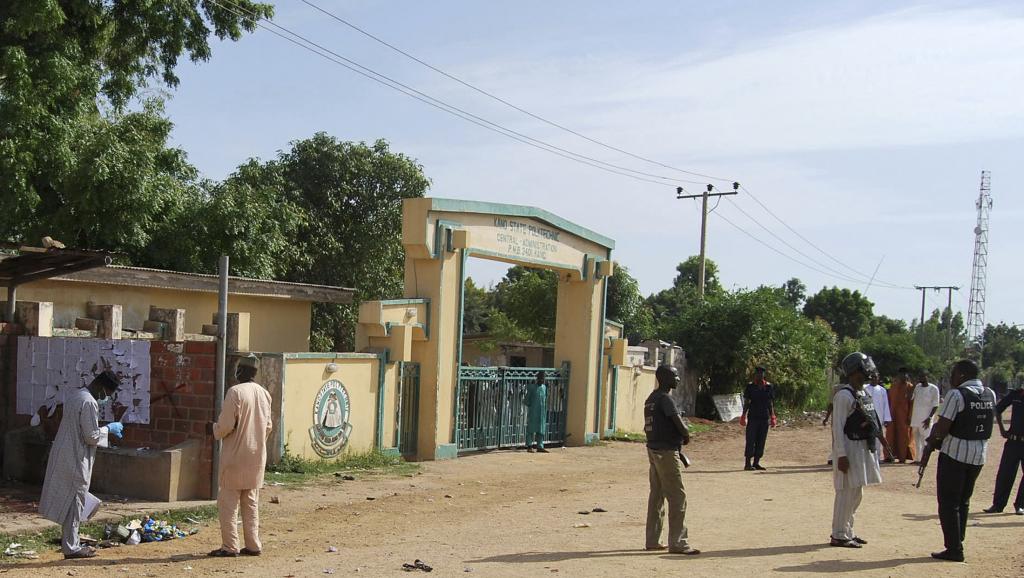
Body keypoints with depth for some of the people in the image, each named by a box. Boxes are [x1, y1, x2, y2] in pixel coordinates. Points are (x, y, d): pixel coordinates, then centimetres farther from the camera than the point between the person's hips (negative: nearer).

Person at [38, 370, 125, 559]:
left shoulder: (74, 394, 6)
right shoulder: (89, 403, -22)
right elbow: (92, 437, -20)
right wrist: (109, 429, -4)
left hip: (63, 454, 9)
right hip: (76, 460, -9)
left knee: (67, 499, 17)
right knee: (74, 502, 0)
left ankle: (69, 540, 27)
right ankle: (71, 547, 6)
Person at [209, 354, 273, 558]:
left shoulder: (235, 392, -14)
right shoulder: (264, 393, 6)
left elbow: (226, 425, -16)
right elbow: (268, 426, 12)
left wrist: (216, 430, 4)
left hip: (236, 455, -7)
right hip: (257, 455, 7)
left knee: (228, 501, 1)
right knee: (251, 502, 13)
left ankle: (229, 547, 0)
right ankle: (253, 545, 14)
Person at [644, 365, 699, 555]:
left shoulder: (651, 398, 14)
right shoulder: (665, 398, -16)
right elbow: (680, 425, -21)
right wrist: (686, 436, 1)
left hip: (653, 449, 10)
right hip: (667, 452, -10)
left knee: (656, 495, 14)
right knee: (677, 496, -6)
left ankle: (653, 540, 18)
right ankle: (678, 542, -6)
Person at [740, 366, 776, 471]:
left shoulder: (768, 386, 9)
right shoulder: (750, 386, 0)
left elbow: (771, 403, 12)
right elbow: (746, 402, 1)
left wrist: (772, 417, 8)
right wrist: (744, 415, -6)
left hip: (765, 417, 4)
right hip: (753, 417, -4)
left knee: (761, 441, 5)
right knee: (751, 440, -5)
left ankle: (756, 463, 13)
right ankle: (748, 464, -3)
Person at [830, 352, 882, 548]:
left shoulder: (863, 394, 13)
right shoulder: (844, 395, -15)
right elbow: (838, 427, -18)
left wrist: (874, 448, 18)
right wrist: (842, 455, -22)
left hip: (864, 449, 10)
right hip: (850, 449, -10)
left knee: (856, 493, 16)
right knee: (847, 493, -7)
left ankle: (848, 531, 26)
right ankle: (839, 536, 1)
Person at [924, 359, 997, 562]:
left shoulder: (956, 395, -15)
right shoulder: (990, 395, 7)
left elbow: (942, 428, -19)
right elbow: (984, 423, 10)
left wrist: (933, 439, 2)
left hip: (955, 453, -7)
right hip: (979, 454, 7)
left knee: (948, 502, 2)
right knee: (963, 501, 19)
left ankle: (954, 549, 2)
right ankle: (957, 542, 23)